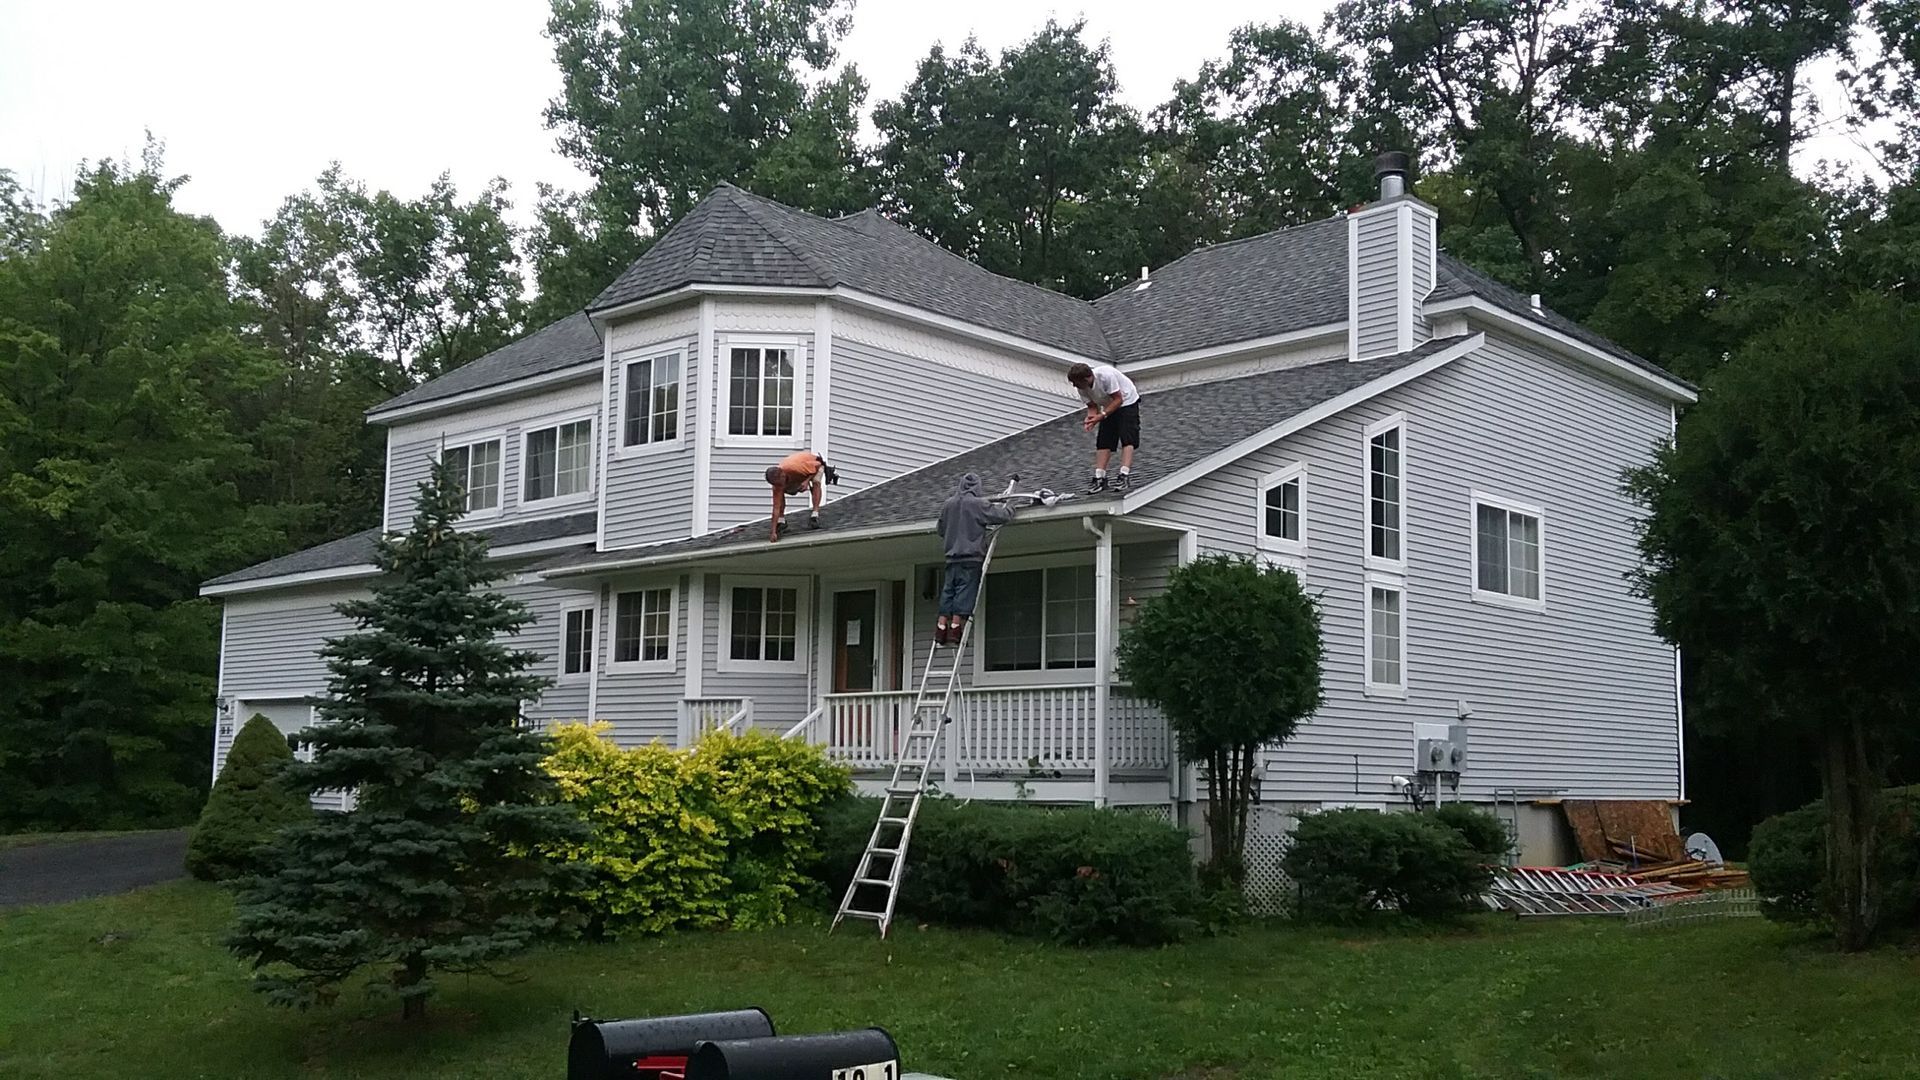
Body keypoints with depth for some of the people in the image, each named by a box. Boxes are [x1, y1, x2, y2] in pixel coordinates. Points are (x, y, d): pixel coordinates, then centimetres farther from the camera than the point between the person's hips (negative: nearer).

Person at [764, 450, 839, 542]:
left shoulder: (796, 467, -46)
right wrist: (773, 532, -37)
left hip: (815, 463, -4)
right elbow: (776, 508, -30)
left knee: (816, 482, -34)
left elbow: (818, 465, -27)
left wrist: (807, 481, -39)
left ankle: (815, 515, -33)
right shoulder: (777, 483, -31)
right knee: (779, 494, -9)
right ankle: (781, 520, 6)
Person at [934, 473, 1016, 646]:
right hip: (971, 557, -5)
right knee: (965, 593, -5)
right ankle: (955, 629, -9)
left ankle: (941, 629, 4)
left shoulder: (947, 505, 10)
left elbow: (941, 531, 20)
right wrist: (1008, 508, 14)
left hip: (952, 557, 5)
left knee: (948, 593, 8)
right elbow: (1002, 516, -8)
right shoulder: (978, 504, -8)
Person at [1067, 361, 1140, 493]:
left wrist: (1102, 416, -34)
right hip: (1109, 407, 7)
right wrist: (1091, 418, -28)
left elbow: (1118, 399, -28)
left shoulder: (1106, 375, -34)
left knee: (1127, 439, -18)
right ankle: (1099, 478, -3)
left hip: (1127, 402, -7)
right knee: (1103, 442, -2)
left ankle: (1125, 476, -25)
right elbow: (1092, 406, -6)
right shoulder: (1082, 388, -14)